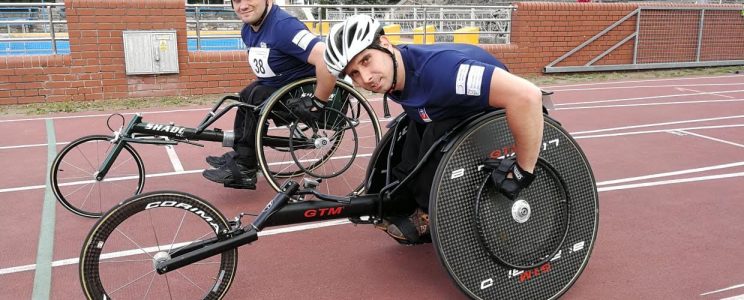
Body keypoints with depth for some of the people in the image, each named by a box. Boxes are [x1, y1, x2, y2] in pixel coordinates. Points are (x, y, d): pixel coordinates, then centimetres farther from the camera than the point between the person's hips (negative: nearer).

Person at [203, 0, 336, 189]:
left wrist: (316, 103, -30)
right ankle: (239, 155, 15)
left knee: (255, 98, -20)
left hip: (303, 95, -9)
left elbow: (328, 59, -38)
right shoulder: (248, 30, 3)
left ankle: (244, 169, -11)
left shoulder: (283, 26, -26)